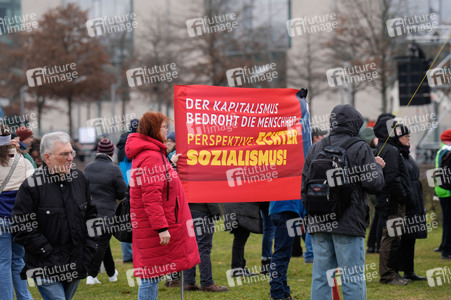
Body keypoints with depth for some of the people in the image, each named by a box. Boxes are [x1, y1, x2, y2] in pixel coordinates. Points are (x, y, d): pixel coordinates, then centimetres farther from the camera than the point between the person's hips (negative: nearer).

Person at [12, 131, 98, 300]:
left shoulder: (80, 179, 8)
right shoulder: (31, 187, -11)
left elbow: (92, 215, 16)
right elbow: (23, 230, -12)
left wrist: (89, 249, 6)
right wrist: (49, 253, -15)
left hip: (76, 265, 6)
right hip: (46, 267, -6)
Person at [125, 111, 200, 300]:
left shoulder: (150, 154, 16)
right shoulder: (151, 157, -17)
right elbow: (151, 197, -24)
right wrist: (162, 227, -25)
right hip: (153, 227, -11)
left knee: (152, 275, 12)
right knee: (151, 276, -7)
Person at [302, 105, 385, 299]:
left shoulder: (315, 148, 11)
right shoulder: (359, 148, -5)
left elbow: (304, 186, 13)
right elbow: (373, 184, -10)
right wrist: (377, 167, 11)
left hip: (319, 223, 5)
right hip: (348, 223, -5)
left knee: (321, 276, 8)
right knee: (353, 278, -1)